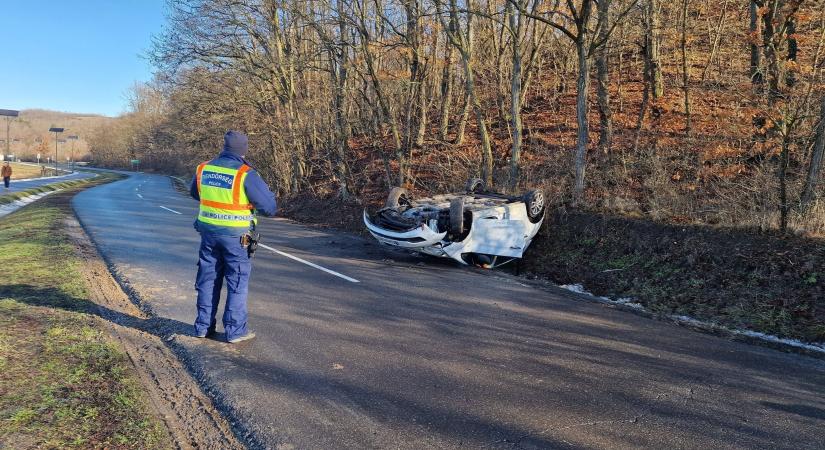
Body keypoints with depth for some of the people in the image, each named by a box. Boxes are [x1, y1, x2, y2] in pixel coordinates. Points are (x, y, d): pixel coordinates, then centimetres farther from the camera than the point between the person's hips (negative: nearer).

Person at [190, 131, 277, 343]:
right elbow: (269, 207, -15)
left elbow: (194, 193, 21)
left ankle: (203, 326, 25)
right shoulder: (245, 174, -17)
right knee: (237, 281, 7)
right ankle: (235, 330, 10)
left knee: (208, 279, 17)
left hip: (208, 232, 5)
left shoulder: (203, 169, 1)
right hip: (235, 236, -5)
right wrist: (267, 191, 6)